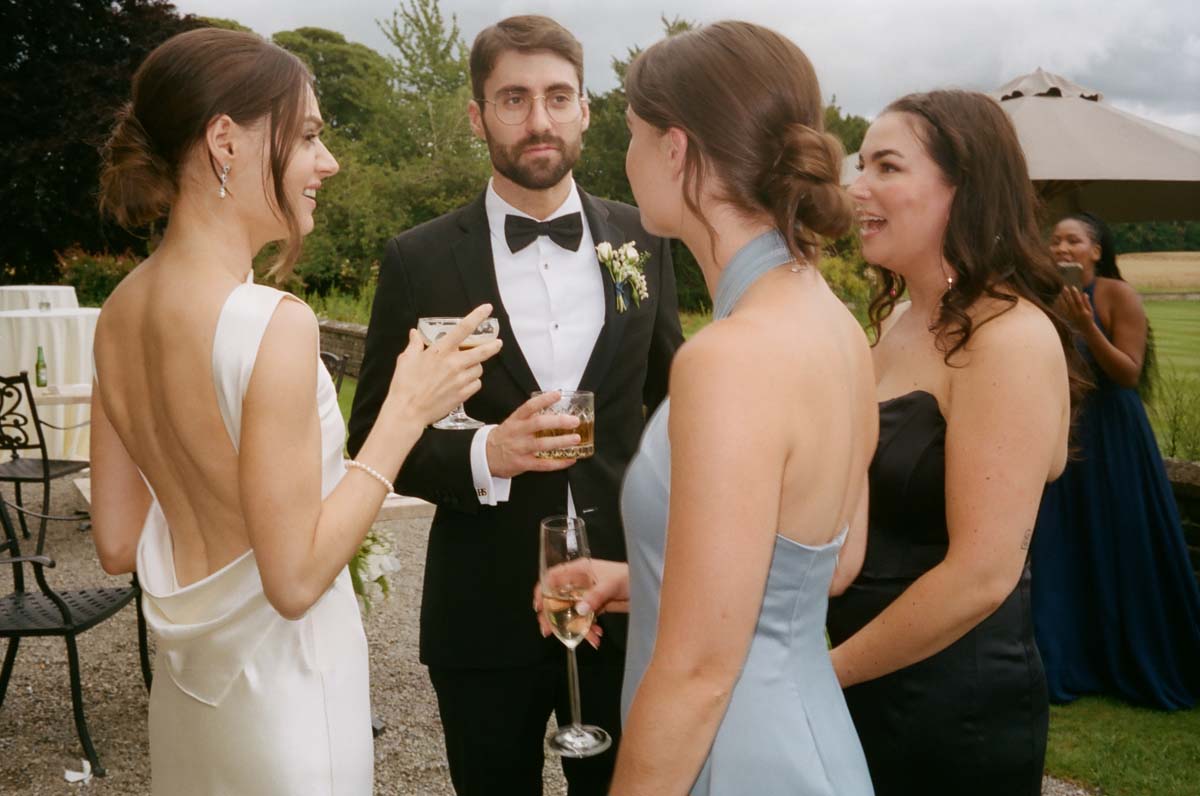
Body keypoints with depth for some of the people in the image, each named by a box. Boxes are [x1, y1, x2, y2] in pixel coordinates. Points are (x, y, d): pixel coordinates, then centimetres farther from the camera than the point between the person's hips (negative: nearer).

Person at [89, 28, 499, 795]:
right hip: (284, 690, -7)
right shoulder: (274, 323, -26)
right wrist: (408, 410, -19)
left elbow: (119, 543, 3)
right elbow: (295, 580, -22)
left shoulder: (122, 309, -3)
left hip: (189, 679, 7)